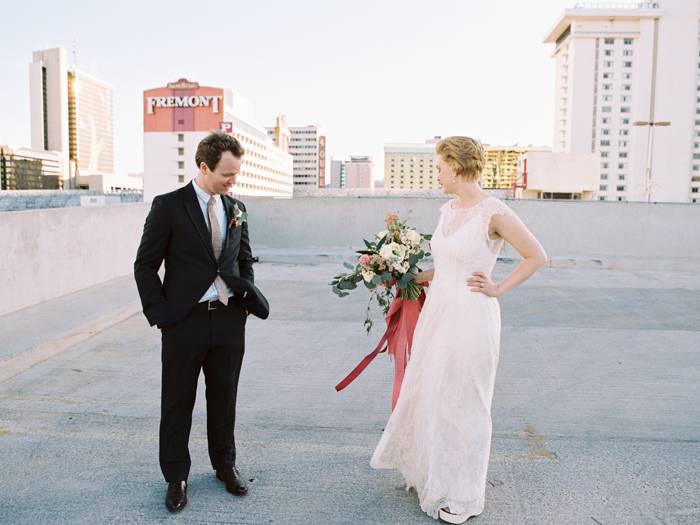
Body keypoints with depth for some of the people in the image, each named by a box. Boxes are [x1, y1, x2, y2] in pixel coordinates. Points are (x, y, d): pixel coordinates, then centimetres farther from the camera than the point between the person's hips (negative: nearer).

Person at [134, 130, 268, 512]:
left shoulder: (236, 209, 7)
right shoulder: (168, 206, -7)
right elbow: (145, 265, -4)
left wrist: (248, 300, 6)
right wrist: (159, 313, -8)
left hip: (229, 321, 4)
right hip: (184, 322, -3)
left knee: (224, 398, 16)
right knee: (178, 403, 9)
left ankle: (225, 465, 35)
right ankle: (176, 476, 27)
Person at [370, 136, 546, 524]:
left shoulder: (494, 213, -16)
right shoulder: (448, 209, 8)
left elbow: (537, 257, -8)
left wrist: (499, 289, -9)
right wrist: (411, 277, 14)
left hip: (470, 318, -7)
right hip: (437, 313, 8)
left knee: (464, 403, 6)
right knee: (430, 395, 17)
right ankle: (432, 473, 40)